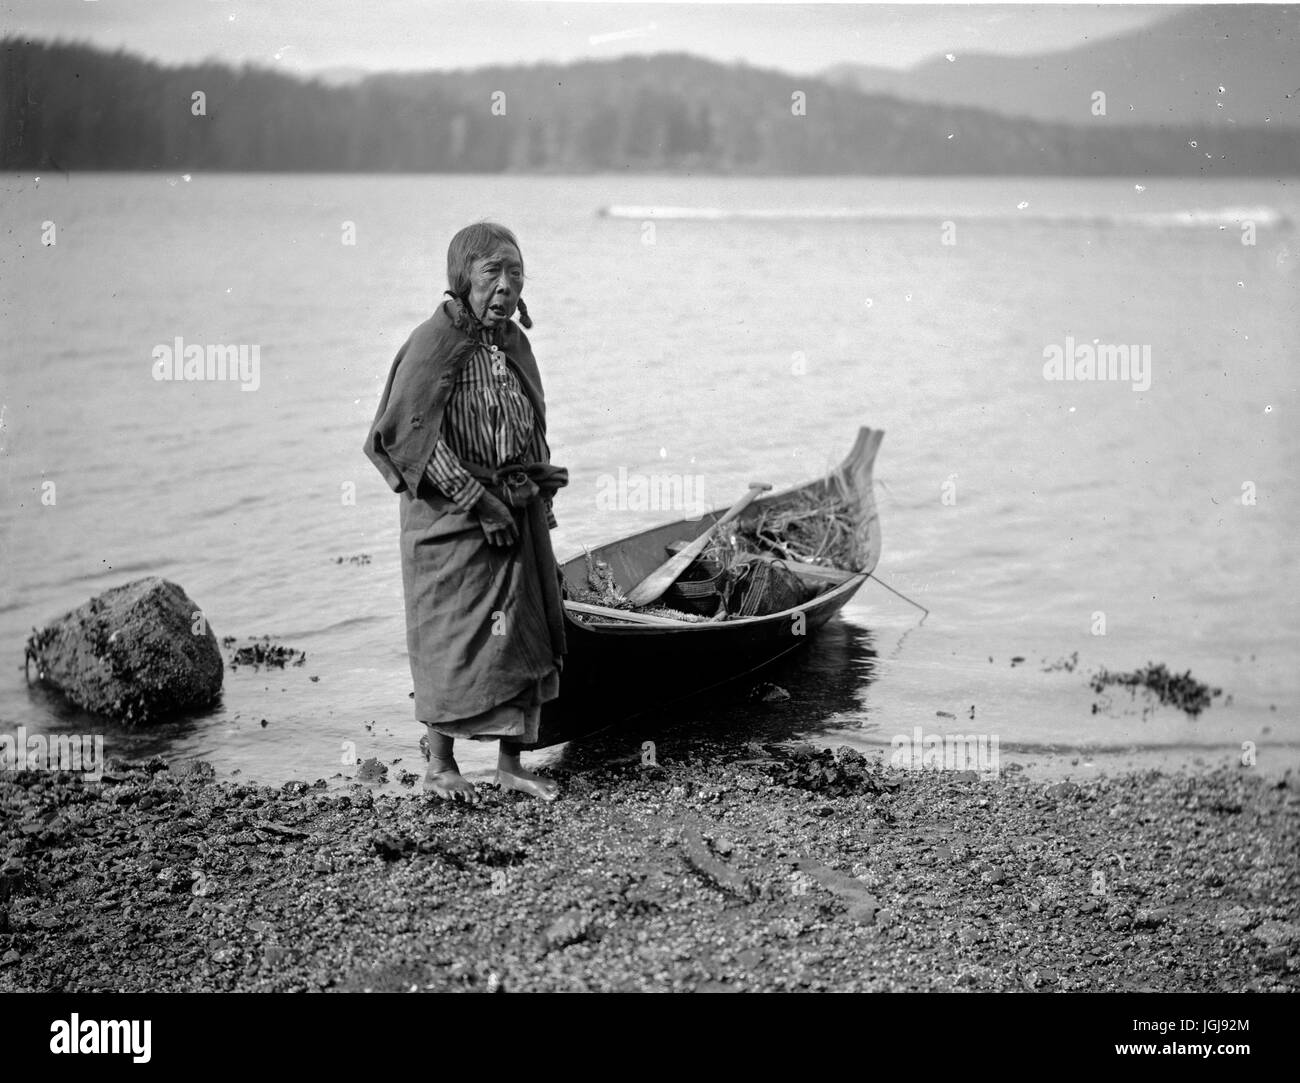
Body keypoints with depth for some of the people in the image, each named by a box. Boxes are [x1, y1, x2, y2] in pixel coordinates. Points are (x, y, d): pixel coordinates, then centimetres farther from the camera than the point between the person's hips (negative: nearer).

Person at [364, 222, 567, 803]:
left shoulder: (514, 342, 8)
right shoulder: (435, 342, -15)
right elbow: (409, 436, -20)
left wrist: (540, 483, 5)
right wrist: (477, 500, -20)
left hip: (519, 515, 7)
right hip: (452, 520, -7)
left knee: (524, 635, 8)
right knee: (454, 640, 1)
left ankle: (511, 763, 18)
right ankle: (439, 766, 16)